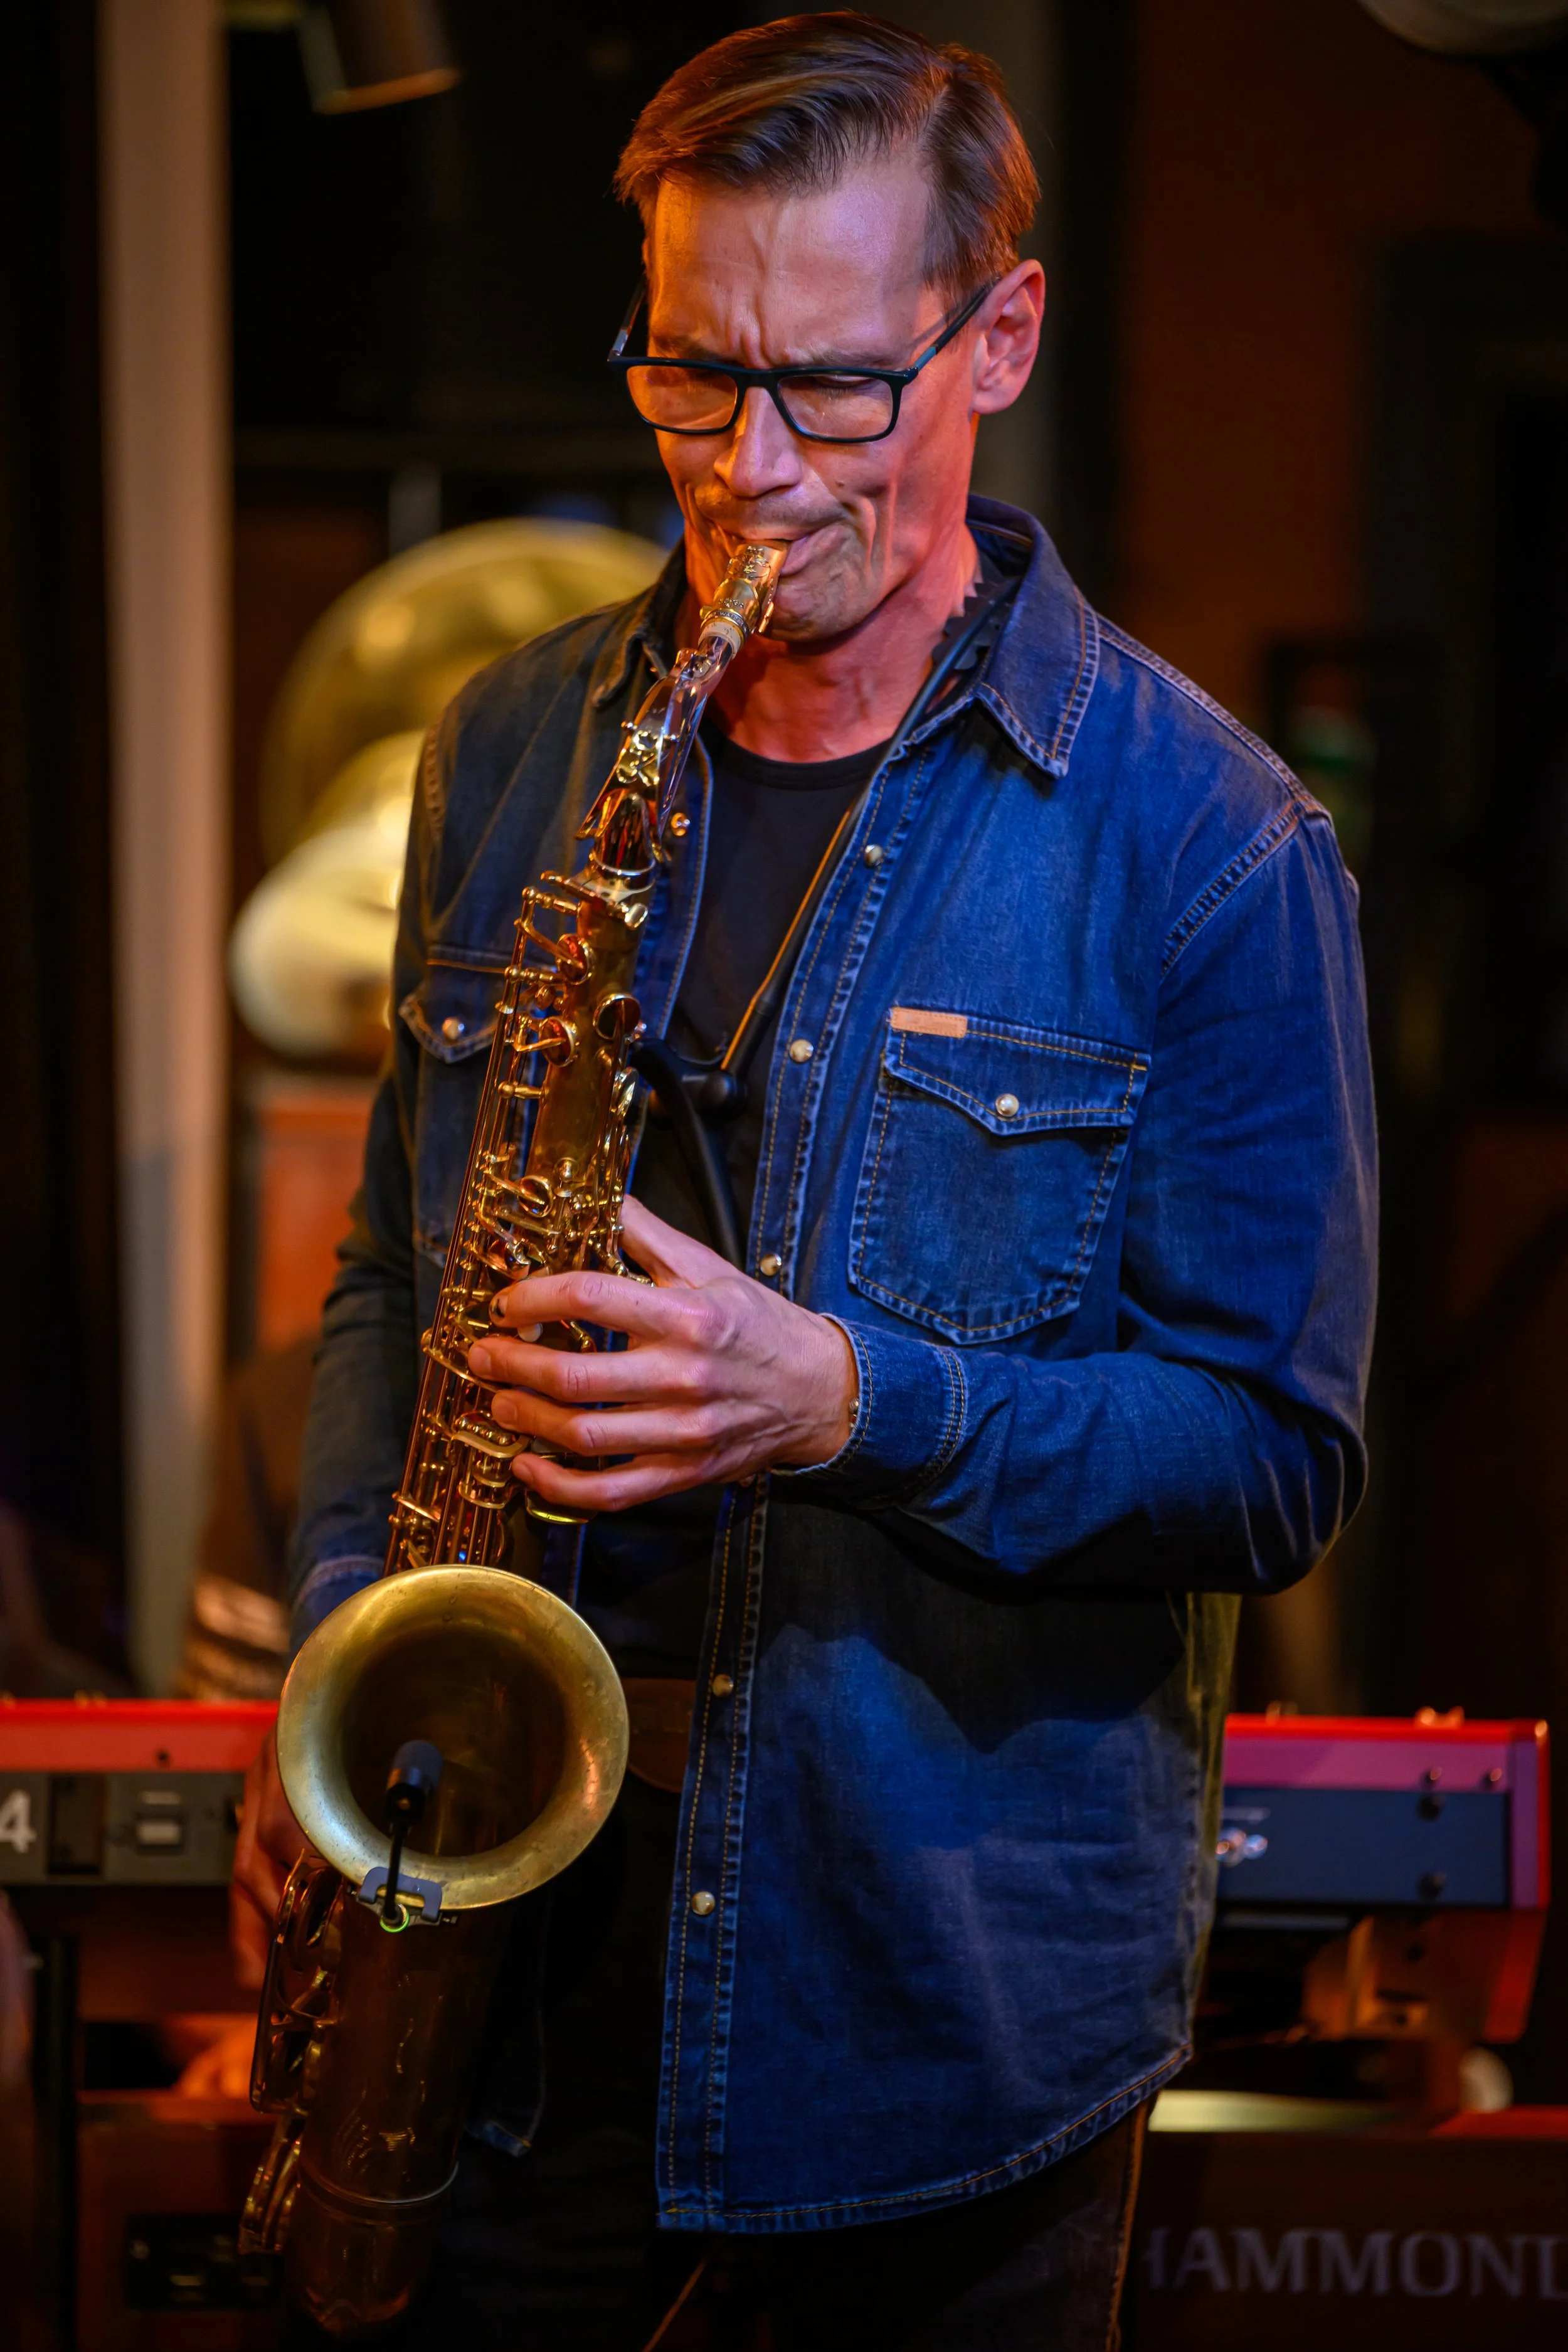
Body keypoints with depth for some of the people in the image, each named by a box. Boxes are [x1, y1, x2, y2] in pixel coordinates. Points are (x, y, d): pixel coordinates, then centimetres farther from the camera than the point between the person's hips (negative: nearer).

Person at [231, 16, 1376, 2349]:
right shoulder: (512, 753, 6)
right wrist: (344, 1630, -1)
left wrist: (855, 1403, -22)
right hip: (496, 1945, 4)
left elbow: (1277, 1454, -8)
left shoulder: (1204, 846, -8)